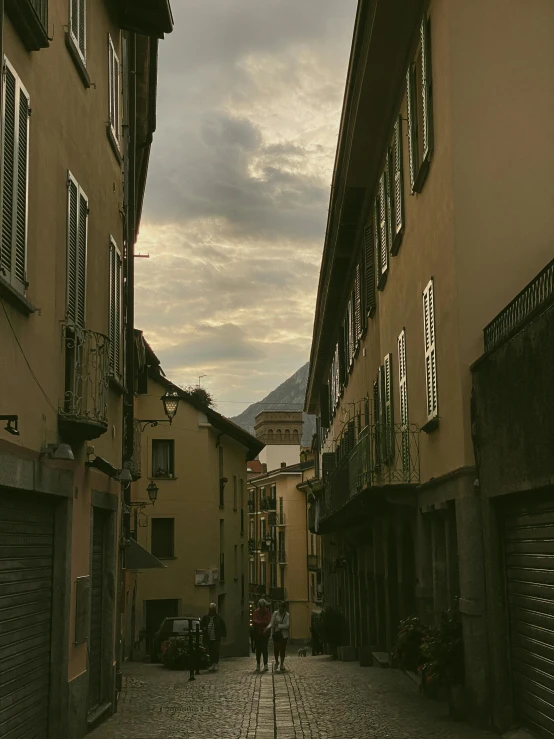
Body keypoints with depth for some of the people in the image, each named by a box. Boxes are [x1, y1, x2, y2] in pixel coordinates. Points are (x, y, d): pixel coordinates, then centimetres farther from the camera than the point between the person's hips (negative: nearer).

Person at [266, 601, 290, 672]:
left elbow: (287, 626, -10)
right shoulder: (275, 613, 1)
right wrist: (268, 627, -20)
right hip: (276, 633, 1)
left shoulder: (287, 615, -4)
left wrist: (278, 625, -15)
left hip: (283, 634, -1)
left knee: (282, 649, 1)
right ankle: (276, 662, 23)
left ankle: (282, 665, 13)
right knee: (276, 648, -4)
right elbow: (271, 623, -2)